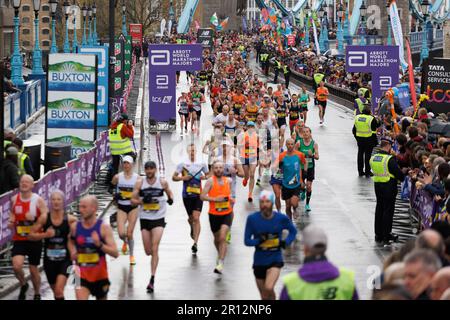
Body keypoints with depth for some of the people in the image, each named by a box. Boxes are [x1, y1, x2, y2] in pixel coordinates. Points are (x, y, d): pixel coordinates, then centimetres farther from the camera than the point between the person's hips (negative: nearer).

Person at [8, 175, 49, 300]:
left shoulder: (38, 200, -8)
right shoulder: (14, 199, 2)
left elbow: (47, 217, -10)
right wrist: (11, 221, 1)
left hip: (35, 239, -2)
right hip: (19, 240, 2)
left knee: (33, 269, 8)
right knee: (17, 266, -17)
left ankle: (37, 294, 30)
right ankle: (23, 285, 14)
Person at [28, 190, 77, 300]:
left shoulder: (70, 220, -8)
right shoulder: (44, 219, -5)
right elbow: (31, 235, 0)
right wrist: (44, 234, -16)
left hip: (65, 260, -3)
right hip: (49, 260, 3)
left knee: (59, 290, -19)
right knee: (55, 290, 16)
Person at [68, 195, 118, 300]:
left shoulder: (104, 228, -11)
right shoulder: (75, 227, -1)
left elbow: (115, 253, -16)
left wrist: (99, 244, -31)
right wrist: (72, 251, 2)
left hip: (100, 275, -1)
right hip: (82, 275, 1)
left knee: (102, 298, 19)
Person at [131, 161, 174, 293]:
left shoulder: (162, 182, -1)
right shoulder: (140, 183, -1)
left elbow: (169, 192, 17)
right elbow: (133, 200, 0)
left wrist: (171, 199, -5)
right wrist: (142, 200, -20)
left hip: (158, 219, -2)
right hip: (144, 219, 2)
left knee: (154, 249, -12)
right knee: (148, 251, 7)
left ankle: (152, 280, -11)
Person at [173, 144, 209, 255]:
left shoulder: (202, 164, 5)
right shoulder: (182, 164, 1)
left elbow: (209, 175, 17)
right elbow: (174, 177, 4)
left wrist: (204, 177, -4)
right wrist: (183, 178, -14)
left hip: (198, 195, -1)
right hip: (187, 195, 1)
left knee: (196, 218, -12)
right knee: (191, 217, 13)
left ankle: (195, 243, -14)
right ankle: (192, 229, 50)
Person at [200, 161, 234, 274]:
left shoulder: (228, 181, 4)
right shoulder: (210, 181, -8)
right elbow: (202, 196, -15)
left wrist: (231, 199, 2)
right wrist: (215, 199, -25)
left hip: (227, 214, 0)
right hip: (214, 214, 0)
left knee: (223, 238, -16)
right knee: (217, 239, 17)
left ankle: (220, 263, -20)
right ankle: (220, 255, 48)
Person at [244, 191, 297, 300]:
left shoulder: (281, 218, -7)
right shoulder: (252, 219, -8)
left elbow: (293, 231, 12)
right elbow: (247, 241, -5)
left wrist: (286, 242, -6)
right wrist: (259, 240, -23)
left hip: (275, 259, -2)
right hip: (259, 261, 2)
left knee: (268, 288, -26)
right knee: (264, 296, 12)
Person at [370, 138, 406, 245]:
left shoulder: (373, 158, 3)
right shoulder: (390, 159, -18)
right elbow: (398, 173, -16)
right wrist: (403, 178, 6)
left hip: (377, 185, 6)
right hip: (389, 187, -6)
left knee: (379, 209, 16)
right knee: (388, 210, 1)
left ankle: (378, 234, 21)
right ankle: (386, 236, 4)